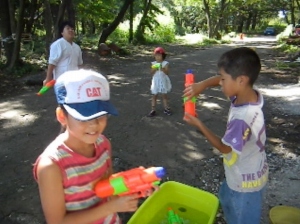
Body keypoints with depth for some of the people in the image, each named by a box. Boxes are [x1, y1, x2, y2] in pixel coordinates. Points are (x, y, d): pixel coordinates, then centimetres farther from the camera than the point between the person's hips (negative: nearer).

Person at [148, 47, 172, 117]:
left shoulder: (165, 63, -6)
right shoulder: (153, 64, 1)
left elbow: (167, 73, -15)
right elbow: (152, 73, -3)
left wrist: (162, 69, -31)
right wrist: (154, 69, -21)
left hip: (163, 82, -2)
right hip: (155, 82, 2)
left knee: (164, 95, 7)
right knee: (154, 96, 5)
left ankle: (166, 109, 19)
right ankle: (153, 110, 11)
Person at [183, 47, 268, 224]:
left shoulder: (242, 118, -39)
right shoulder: (251, 94, -15)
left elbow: (224, 148, -22)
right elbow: (222, 79, 1)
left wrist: (199, 124, -16)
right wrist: (202, 85, -17)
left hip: (246, 181, -9)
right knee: (226, 199, 34)